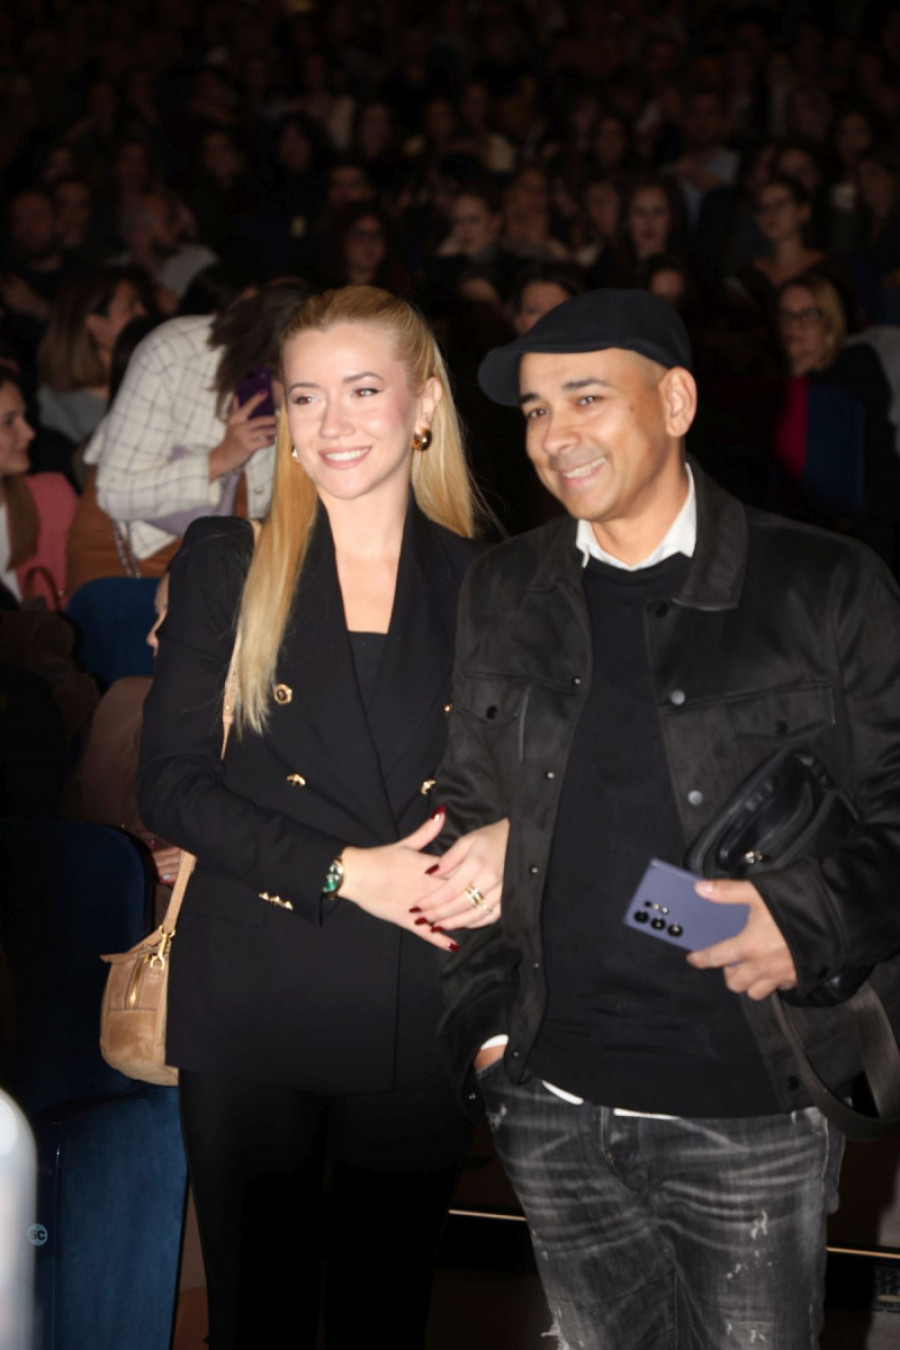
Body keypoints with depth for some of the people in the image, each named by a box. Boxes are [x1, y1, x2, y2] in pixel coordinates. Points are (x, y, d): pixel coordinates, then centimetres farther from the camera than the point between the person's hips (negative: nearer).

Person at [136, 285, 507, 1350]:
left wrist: (509, 838, -14)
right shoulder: (225, 564, 2)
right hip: (252, 1010, -1)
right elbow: (171, 785, -4)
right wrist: (346, 872, -15)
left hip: (420, 1014, 1)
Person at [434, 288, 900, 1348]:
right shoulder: (501, 595, 8)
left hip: (748, 1113, -3)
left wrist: (811, 921, -19)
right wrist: (483, 1024, 4)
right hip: (551, 1110, 3)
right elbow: (467, 814, 12)